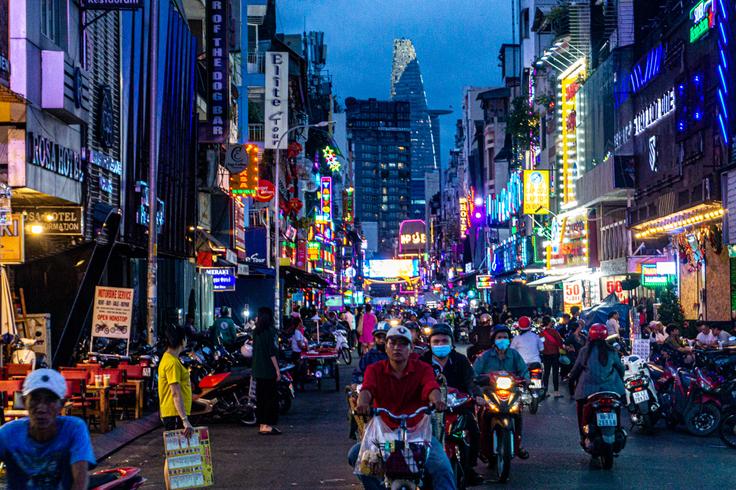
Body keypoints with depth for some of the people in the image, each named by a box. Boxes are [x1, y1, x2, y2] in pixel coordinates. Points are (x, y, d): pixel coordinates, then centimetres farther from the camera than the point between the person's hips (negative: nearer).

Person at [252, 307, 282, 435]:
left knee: (260, 397, 11)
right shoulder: (271, 331, -12)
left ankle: (262, 425, 14)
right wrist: (277, 369, -11)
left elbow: (255, 350, 12)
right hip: (269, 370, -7)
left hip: (257, 370, 7)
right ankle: (267, 425, -5)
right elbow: (272, 352, -14)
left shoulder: (256, 332, 8)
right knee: (271, 397, -3)